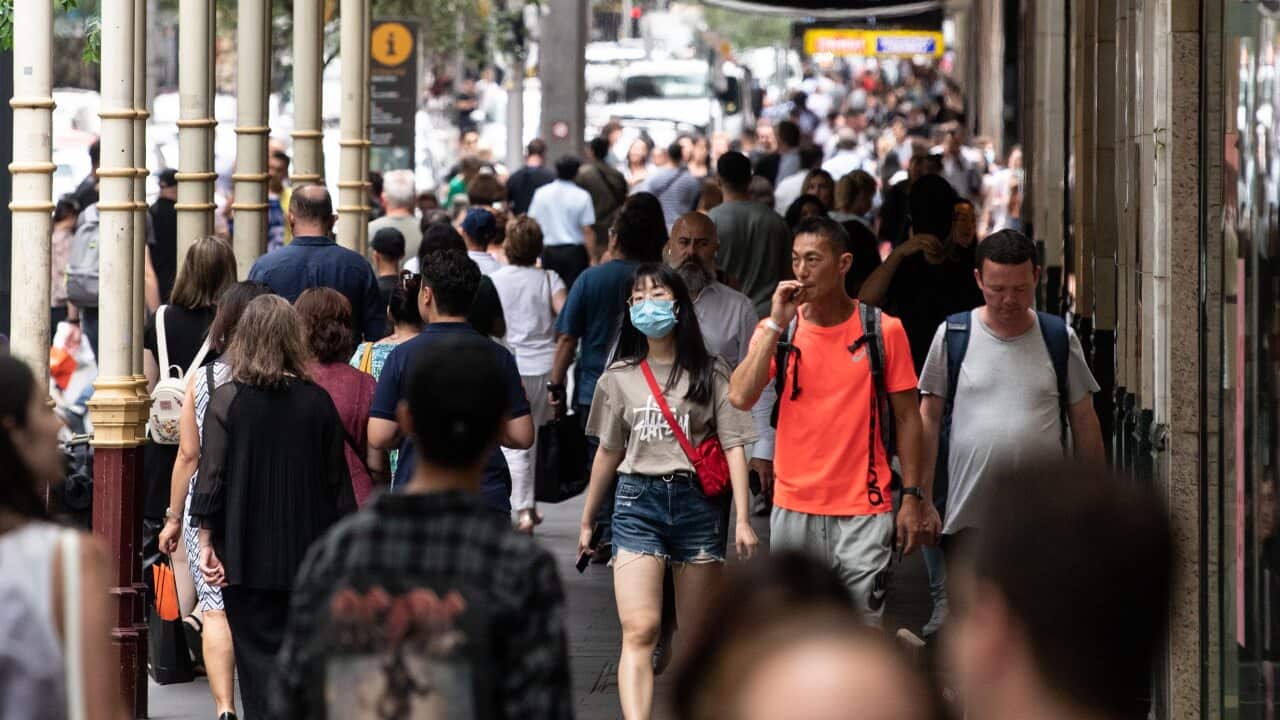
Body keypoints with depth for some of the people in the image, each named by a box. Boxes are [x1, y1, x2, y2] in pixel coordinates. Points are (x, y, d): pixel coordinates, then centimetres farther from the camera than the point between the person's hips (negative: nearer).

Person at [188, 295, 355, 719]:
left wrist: (206, 542, -2)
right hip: (306, 555, 2)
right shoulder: (317, 402, -1)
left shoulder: (226, 400, -8)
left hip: (246, 556, -2)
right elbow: (336, 480, 4)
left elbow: (211, 477, -8)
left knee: (258, 652, 2)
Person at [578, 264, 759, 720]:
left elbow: (733, 445, 0)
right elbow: (608, 452, 18)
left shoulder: (709, 373, 3)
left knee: (697, 636, 6)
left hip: (697, 500, 0)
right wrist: (587, 522, 22)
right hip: (638, 499, 0)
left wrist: (743, 519, -8)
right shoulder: (620, 378, 9)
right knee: (639, 631, -14)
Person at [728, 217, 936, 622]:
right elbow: (740, 398, -12)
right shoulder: (776, 329, 3)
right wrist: (777, 324, -13)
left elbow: (906, 418, 4)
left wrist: (912, 498, -1)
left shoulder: (884, 330, 0)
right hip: (793, 509, 2)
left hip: (864, 511, -2)